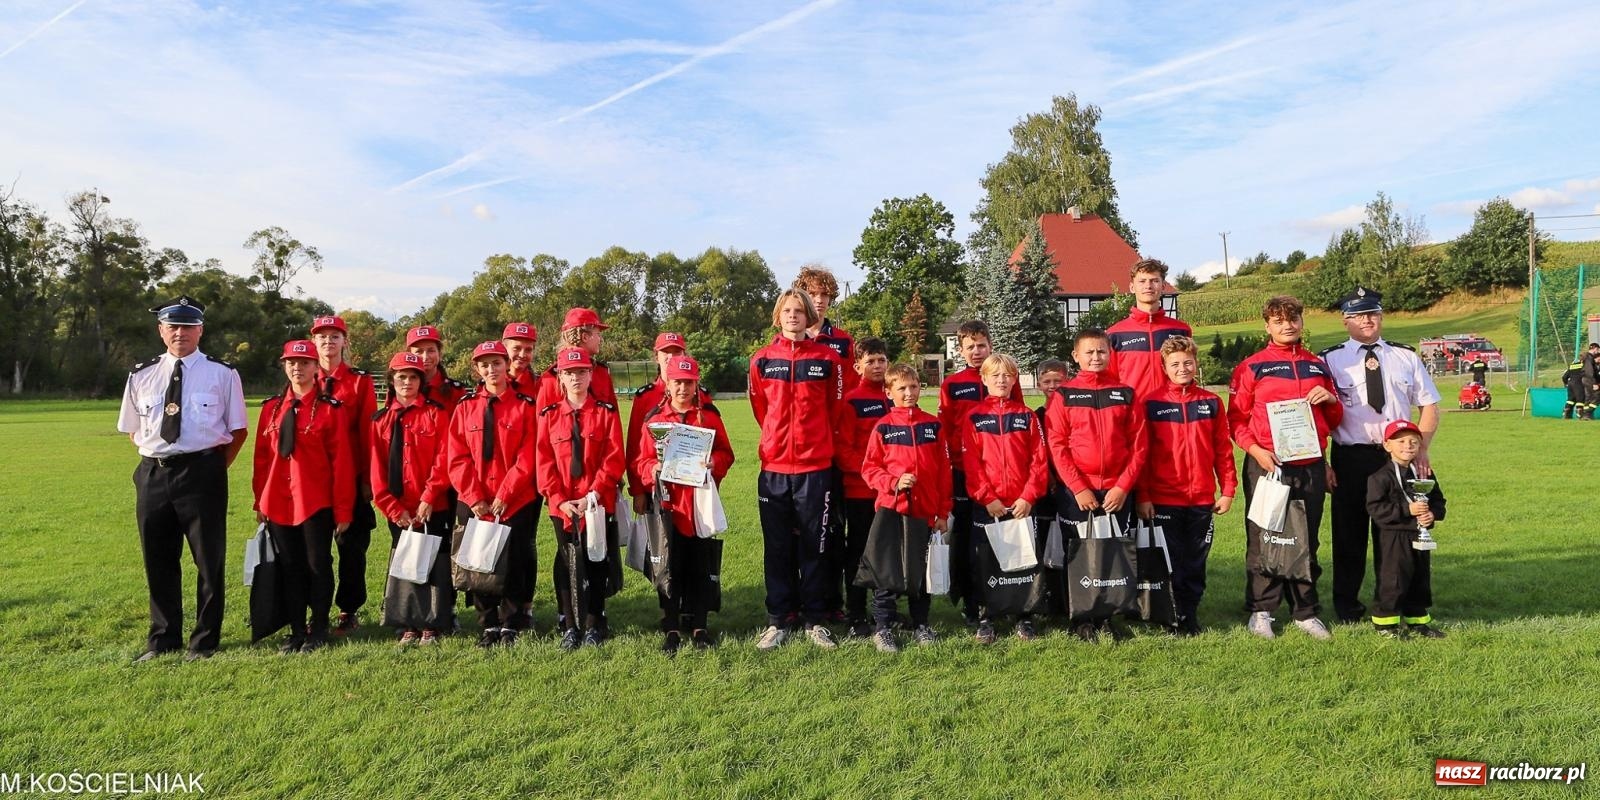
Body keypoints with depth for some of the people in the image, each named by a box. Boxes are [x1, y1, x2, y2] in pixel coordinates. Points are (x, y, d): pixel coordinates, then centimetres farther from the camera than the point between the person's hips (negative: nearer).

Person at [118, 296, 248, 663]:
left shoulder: (222, 374, -1)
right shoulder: (142, 375, 9)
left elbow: (239, 429, 2)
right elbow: (133, 429, 19)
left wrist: (215, 467, -2)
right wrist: (155, 459, 8)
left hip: (202, 473, -4)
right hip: (153, 474, 4)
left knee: (208, 558, 4)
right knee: (158, 559, 13)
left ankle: (205, 639, 17)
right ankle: (163, 638, 28)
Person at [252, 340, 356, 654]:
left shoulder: (330, 408, -6)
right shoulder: (271, 407, 8)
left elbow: (342, 462, -7)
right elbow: (262, 457, 11)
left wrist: (343, 510, -9)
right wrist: (260, 501, 8)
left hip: (316, 503, -4)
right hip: (278, 504, 4)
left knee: (318, 566, 5)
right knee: (290, 568, 10)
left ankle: (318, 630, 18)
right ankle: (296, 631, 20)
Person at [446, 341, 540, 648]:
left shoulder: (524, 406, -1)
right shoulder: (465, 407, 6)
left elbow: (527, 458, -7)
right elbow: (457, 458, 1)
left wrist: (503, 496, -13)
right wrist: (474, 497, -9)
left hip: (515, 503, -2)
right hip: (473, 504, 3)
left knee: (514, 563, 0)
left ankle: (511, 626, 13)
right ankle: (488, 625, 19)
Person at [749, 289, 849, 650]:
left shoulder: (827, 359, 0)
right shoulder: (762, 360, 3)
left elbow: (836, 410, 9)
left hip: (816, 467, -1)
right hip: (773, 466, 1)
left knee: (814, 545, 6)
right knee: (777, 547, 7)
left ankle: (814, 620, 17)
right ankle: (778, 620, 16)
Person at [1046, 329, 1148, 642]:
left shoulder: (1125, 393, 6)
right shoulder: (1063, 395, 1)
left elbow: (1139, 444, 3)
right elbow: (1057, 446, -4)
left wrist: (1123, 486, -7)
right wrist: (1078, 488, -11)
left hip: (1118, 492, 2)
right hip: (1077, 492, -2)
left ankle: (1107, 616, 19)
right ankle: (1081, 619, 13)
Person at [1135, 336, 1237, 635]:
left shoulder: (1211, 402, 5)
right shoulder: (1152, 404, -3)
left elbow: (1223, 449, 7)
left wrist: (1228, 489, 3)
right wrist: (1143, 496, -7)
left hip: (1203, 499, 2)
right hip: (1164, 500, -2)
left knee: (1196, 561, 11)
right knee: (1171, 561, 5)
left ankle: (1191, 613, 23)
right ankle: (1177, 616, 17)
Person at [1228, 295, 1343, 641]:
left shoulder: (1318, 366, 15)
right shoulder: (1252, 366, 2)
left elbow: (1334, 420, 21)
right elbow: (1236, 417, -1)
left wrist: (1330, 399, -1)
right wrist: (1255, 449, -15)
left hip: (1311, 466, 4)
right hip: (1267, 465, -4)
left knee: (1307, 541, 10)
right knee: (1264, 541, 0)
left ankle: (1306, 612, 20)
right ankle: (1261, 612, 10)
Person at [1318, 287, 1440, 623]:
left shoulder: (1406, 357, 10)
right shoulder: (1329, 360, -1)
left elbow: (1429, 406, 11)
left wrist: (1421, 449, -3)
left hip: (1398, 456, 3)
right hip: (1350, 459, -3)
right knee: (1349, 533, 5)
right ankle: (1347, 608, 17)